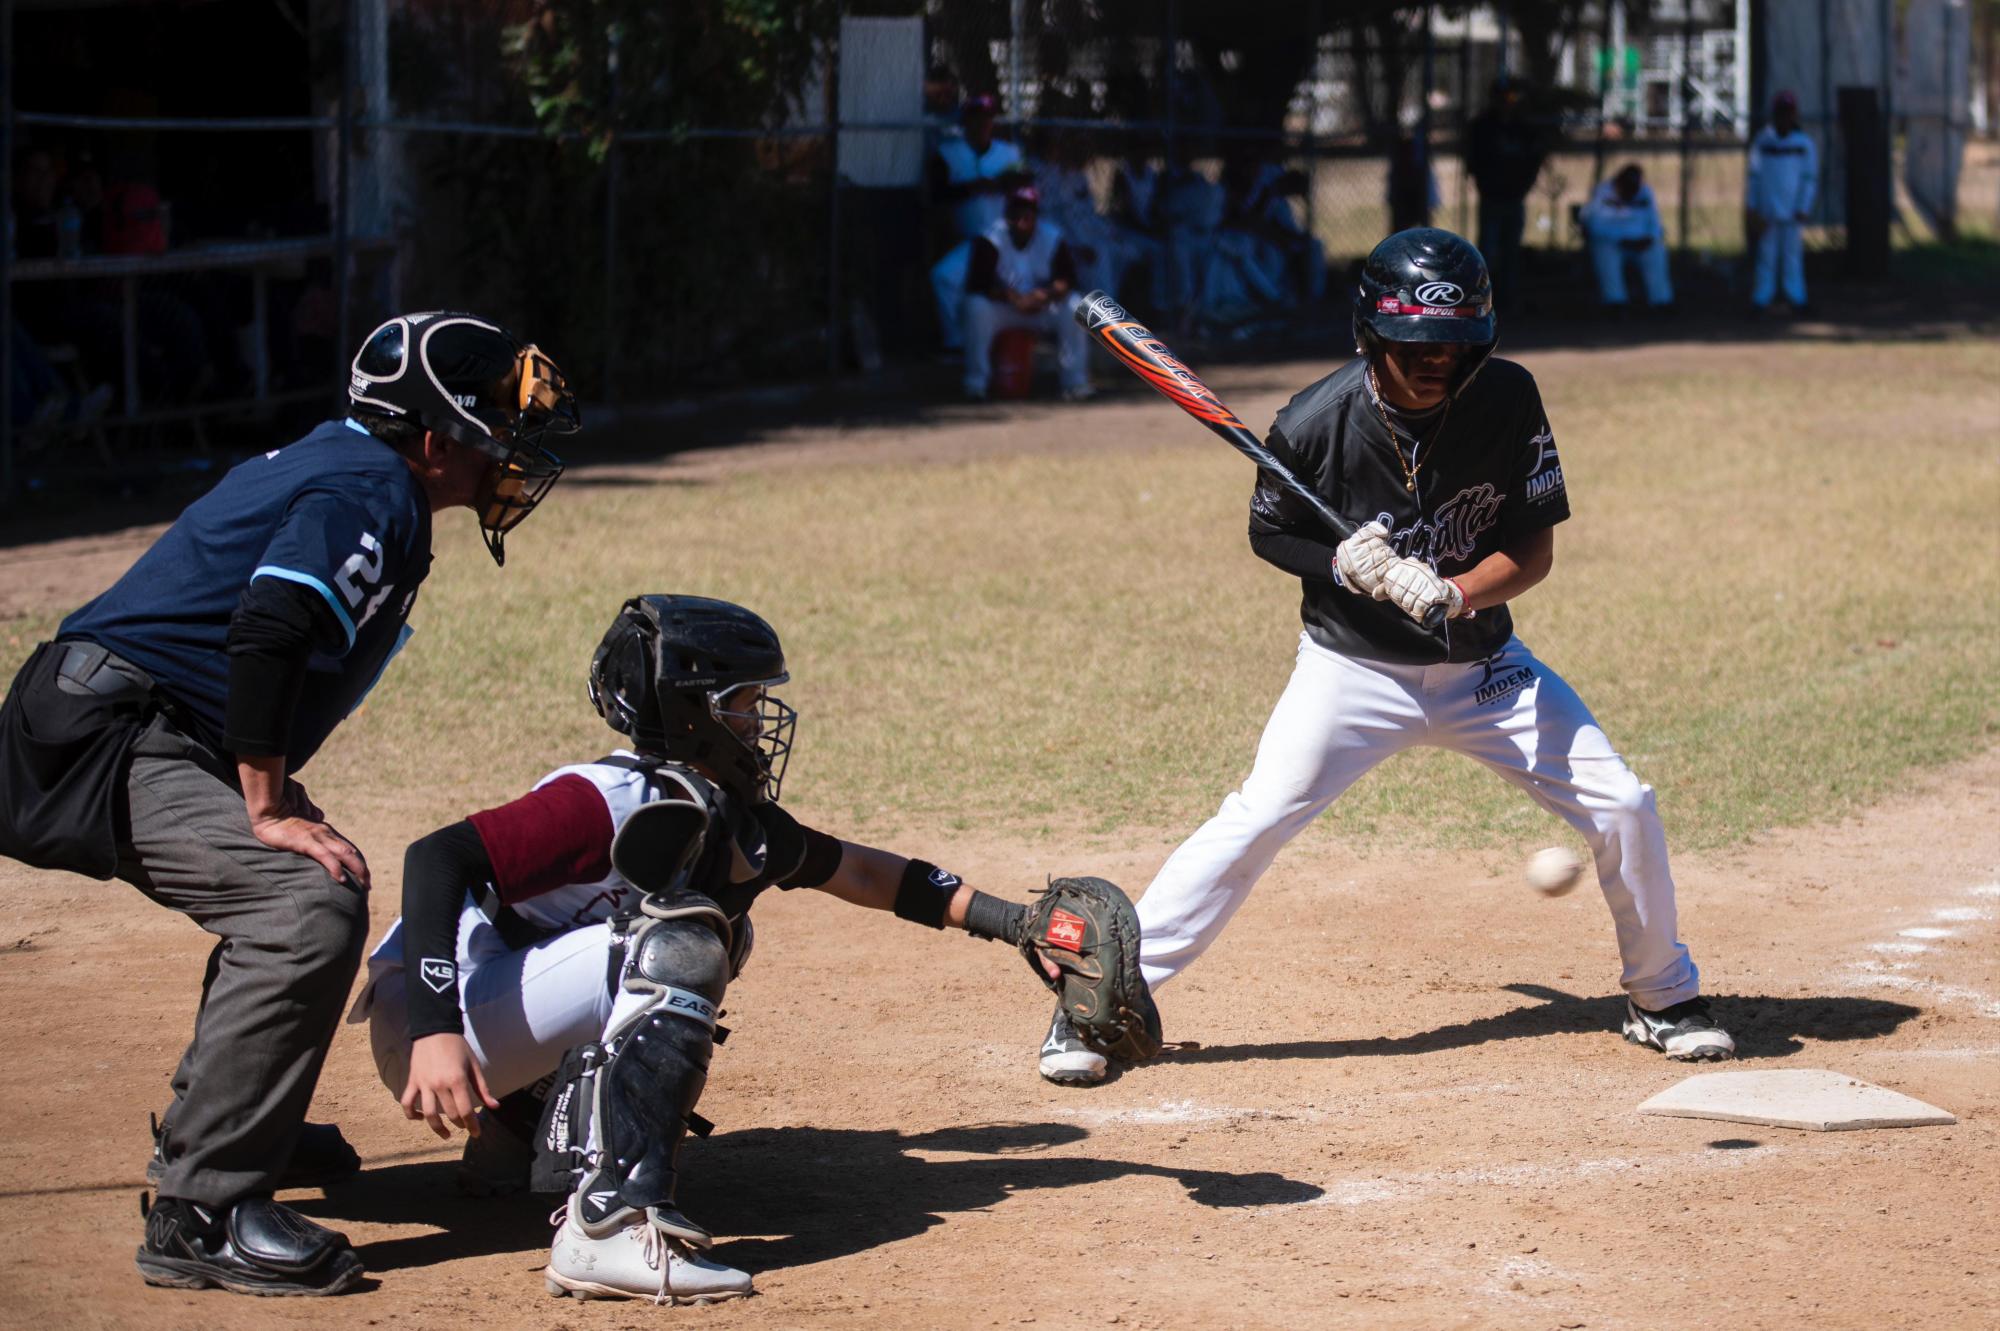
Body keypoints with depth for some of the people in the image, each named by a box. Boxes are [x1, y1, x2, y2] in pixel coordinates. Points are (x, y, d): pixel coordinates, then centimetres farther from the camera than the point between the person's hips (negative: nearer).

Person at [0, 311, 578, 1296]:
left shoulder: (338, 466, 18)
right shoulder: (369, 493, -13)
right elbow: (266, 635, -28)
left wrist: (276, 796, 18)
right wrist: (269, 809, -24)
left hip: (136, 739, 11)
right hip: (112, 743, -11)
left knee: (299, 877, 27)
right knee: (310, 906, -24)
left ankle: (214, 1122, 39)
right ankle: (198, 1214, -24)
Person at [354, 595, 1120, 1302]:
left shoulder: (730, 816, 4)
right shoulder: (611, 802, -22)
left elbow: (857, 873, 15)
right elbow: (438, 858, -30)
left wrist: (1010, 921, 11)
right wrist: (435, 1032, -39)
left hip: (513, 1023, 9)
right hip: (424, 1021, -9)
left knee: (721, 928, 15)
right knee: (678, 945, -25)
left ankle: (518, 1141, 17)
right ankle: (611, 1230, -34)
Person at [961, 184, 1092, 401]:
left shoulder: (1053, 239, -6)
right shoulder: (991, 240, -11)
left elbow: (1067, 280, -12)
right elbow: (976, 285, -18)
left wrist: (1044, 295, -33)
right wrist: (1011, 296, -32)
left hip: (1042, 307, 2)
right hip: (1002, 308, -1)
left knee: (1073, 306, -25)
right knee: (977, 307, -32)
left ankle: (1075, 382, -19)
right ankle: (976, 383, -25)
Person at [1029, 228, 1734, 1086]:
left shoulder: (1508, 401, -15)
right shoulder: (1315, 425, -20)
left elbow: (1535, 548, -10)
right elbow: (1269, 534, -2)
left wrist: (1455, 593, -29)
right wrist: (1340, 564, -23)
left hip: (1481, 664, 2)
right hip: (1353, 668, -2)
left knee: (1622, 808, -3)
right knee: (1253, 824, -14)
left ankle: (1661, 997, 22)